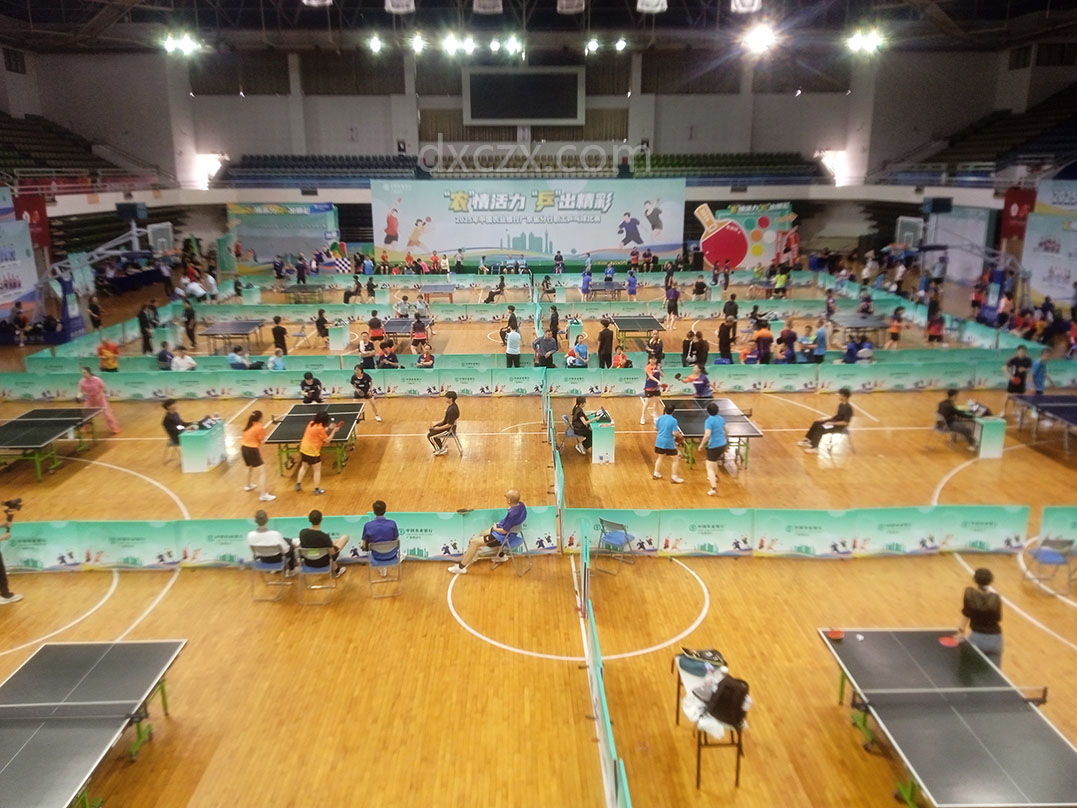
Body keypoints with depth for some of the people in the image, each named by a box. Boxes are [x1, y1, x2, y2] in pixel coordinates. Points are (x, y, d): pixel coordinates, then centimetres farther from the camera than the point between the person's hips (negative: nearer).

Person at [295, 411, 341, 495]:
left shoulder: (311, 423, 1)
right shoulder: (320, 428, -22)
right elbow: (327, 440, -11)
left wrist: (329, 428, 12)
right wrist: (334, 431, -6)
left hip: (303, 449, 8)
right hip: (312, 451, -8)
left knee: (304, 467, 25)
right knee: (317, 470, 6)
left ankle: (298, 485, 33)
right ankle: (317, 489, 12)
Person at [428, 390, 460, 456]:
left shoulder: (452, 410, -30)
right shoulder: (451, 406, 1)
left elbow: (449, 424, -29)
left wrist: (438, 428, -20)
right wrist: (436, 424, 7)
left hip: (449, 429, -10)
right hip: (445, 424, 10)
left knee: (430, 436, -9)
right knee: (431, 430, 22)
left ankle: (441, 450, 10)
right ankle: (442, 446, 28)